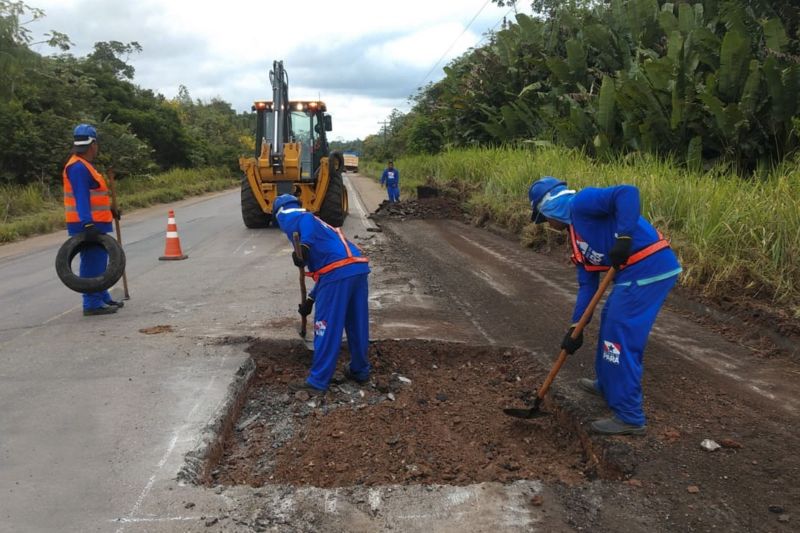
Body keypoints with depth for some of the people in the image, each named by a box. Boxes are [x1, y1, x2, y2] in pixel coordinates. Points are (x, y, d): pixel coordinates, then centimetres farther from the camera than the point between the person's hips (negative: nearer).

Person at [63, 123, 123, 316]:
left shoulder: (84, 166, 17)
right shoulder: (78, 167, -16)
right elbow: (81, 198, -25)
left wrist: (110, 210, 34)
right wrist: (87, 223, -32)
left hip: (94, 224, 11)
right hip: (87, 225, -11)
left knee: (98, 262, 18)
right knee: (92, 263, -8)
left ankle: (102, 298, 29)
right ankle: (92, 304, -4)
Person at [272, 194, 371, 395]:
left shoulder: (288, 218, 12)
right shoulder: (317, 223, 35)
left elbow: (306, 219, -13)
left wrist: (304, 246, -25)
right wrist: (311, 300, 36)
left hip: (337, 273, -8)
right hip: (359, 268, 8)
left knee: (327, 328, 1)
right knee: (357, 325, 19)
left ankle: (318, 382, 10)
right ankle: (360, 371, 33)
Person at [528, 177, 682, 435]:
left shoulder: (581, 202, -6)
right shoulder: (577, 233, 21)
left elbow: (627, 193, -23)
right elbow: (587, 284, 19)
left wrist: (623, 238, -27)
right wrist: (575, 327, 16)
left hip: (648, 268, -11)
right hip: (636, 270, 11)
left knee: (621, 336, -5)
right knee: (610, 321, 25)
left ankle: (629, 417, 5)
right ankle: (607, 385, 45)